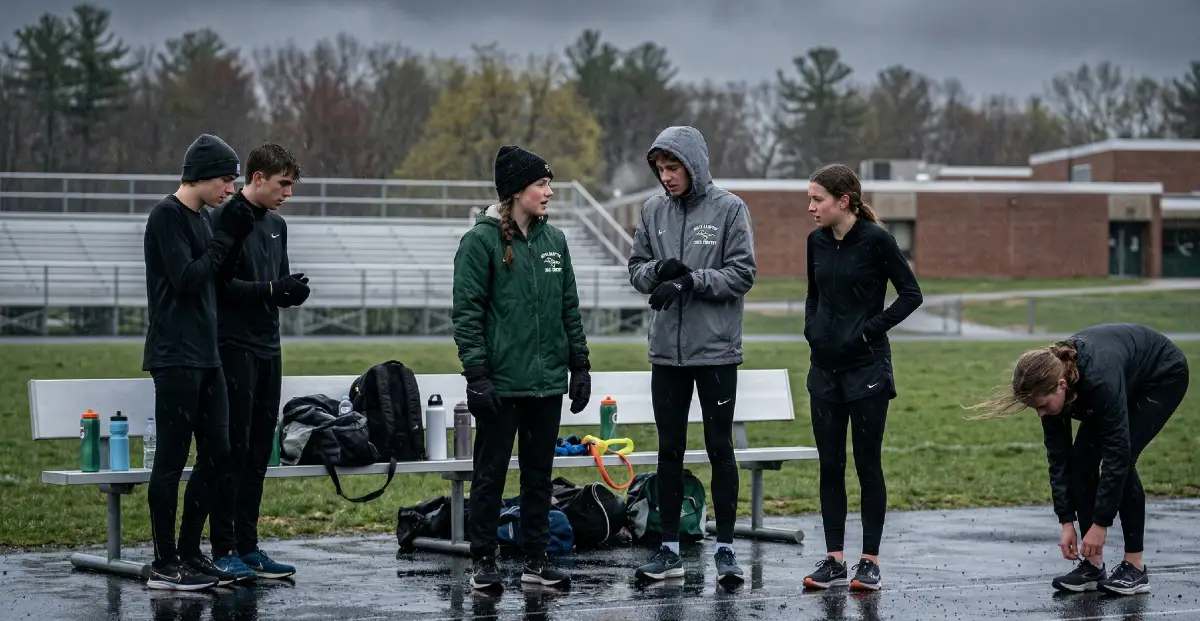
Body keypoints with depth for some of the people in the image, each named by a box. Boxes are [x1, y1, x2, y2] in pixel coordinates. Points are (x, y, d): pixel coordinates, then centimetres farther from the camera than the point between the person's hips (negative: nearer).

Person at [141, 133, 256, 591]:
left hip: (206, 355, 9)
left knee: (217, 454, 9)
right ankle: (165, 565, 0)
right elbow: (186, 279, -18)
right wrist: (226, 237, -11)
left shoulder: (202, 218, 16)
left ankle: (189, 553, 17)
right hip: (176, 358, -9)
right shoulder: (167, 216, -10)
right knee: (172, 459, -5)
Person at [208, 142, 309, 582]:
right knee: (234, 450, -7)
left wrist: (293, 292, -2)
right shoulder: (225, 219, -9)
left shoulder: (276, 225, 16)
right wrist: (272, 289, -22)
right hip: (234, 347, -8)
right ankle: (224, 549, -2)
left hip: (268, 348, 8)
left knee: (259, 453, 8)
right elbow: (221, 285, -14)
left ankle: (247, 546, 13)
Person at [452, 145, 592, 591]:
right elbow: (466, 312, -10)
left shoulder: (554, 240, 10)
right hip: (501, 382, -5)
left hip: (548, 381, 6)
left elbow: (570, 308, 15)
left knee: (539, 473, 10)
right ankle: (483, 561, 10)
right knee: (490, 473, 2)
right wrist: (476, 374, -15)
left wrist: (579, 366, 11)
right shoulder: (481, 241, -7)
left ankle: (536, 560, 17)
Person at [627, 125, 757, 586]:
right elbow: (637, 270, 9)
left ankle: (725, 549, 8)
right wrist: (659, 271, -13)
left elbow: (742, 275, -9)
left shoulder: (729, 209, -5)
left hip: (715, 350, -4)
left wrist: (690, 280, -18)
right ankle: (669, 550, 15)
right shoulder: (653, 211, 7)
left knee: (720, 449, 1)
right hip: (667, 350, 4)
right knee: (669, 451, 8)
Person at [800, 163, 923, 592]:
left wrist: (870, 329, -13)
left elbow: (911, 294, -8)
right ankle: (834, 560, 12)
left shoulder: (875, 239, -11)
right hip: (825, 368, 6)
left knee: (867, 464, 0)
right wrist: (811, 329, 6)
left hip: (866, 367, -6)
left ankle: (869, 561, 6)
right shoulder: (817, 241, 6)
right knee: (829, 465, 6)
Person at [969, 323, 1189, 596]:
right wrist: (1067, 522, -15)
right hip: (1129, 379, 7)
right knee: (1080, 458, -8)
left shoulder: (1099, 378, -41)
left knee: (1121, 459, -20)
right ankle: (1092, 564, -2)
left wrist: (1101, 523, -30)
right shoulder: (1049, 379, -22)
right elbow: (1058, 456, -13)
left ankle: (1135, 567, -9)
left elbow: (1117, 453, -35)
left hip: (1164, 376, -6)